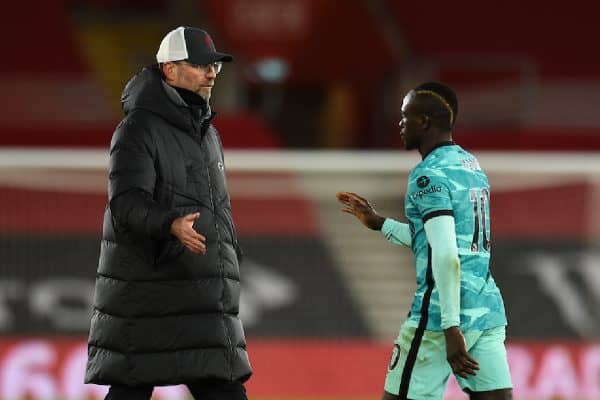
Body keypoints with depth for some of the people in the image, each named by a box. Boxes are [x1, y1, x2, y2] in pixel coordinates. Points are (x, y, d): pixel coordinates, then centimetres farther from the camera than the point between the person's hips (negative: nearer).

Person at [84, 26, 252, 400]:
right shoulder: (139, 130, -9)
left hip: (202, 301, 7)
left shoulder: (206, 133, 18)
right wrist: (171, 226, -41)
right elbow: (128, 205, -22)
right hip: (146, 295, -7)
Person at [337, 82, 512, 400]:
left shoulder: (429, 175, -10)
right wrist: (378, 223, 33)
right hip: (488, 309, 8)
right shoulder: (472, 166, 16)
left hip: (440, 314, -8)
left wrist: (452, 329, -23)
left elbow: (447, 257, -20)